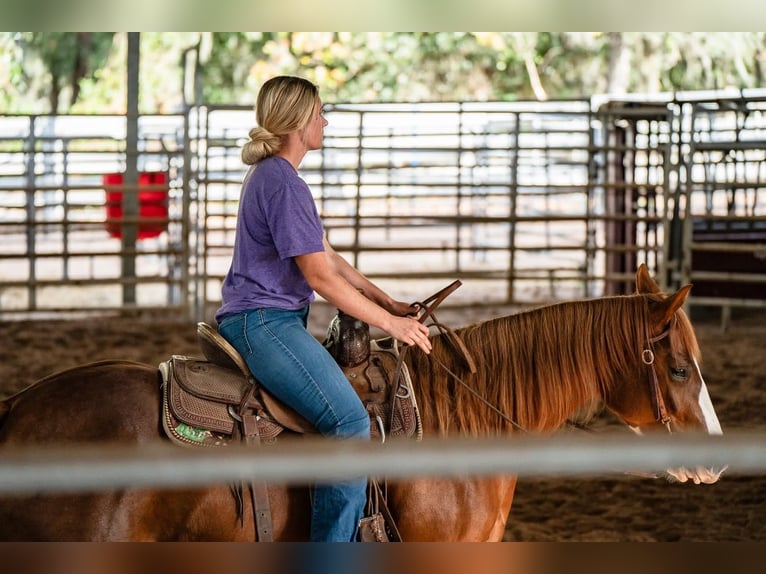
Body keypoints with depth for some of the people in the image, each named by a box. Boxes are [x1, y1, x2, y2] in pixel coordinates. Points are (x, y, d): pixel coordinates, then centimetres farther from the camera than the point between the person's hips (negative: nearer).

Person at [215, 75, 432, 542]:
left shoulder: (273, 176, 18)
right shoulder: (284, 185, -15)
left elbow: (328, 256, 22)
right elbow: (320, 276, -17)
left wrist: (389, 302, 16)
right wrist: (390, 323, -11)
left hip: (273, 320, 11)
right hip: (263, 322, -11)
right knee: (349, 419, -21)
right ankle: (336, 543, -23)